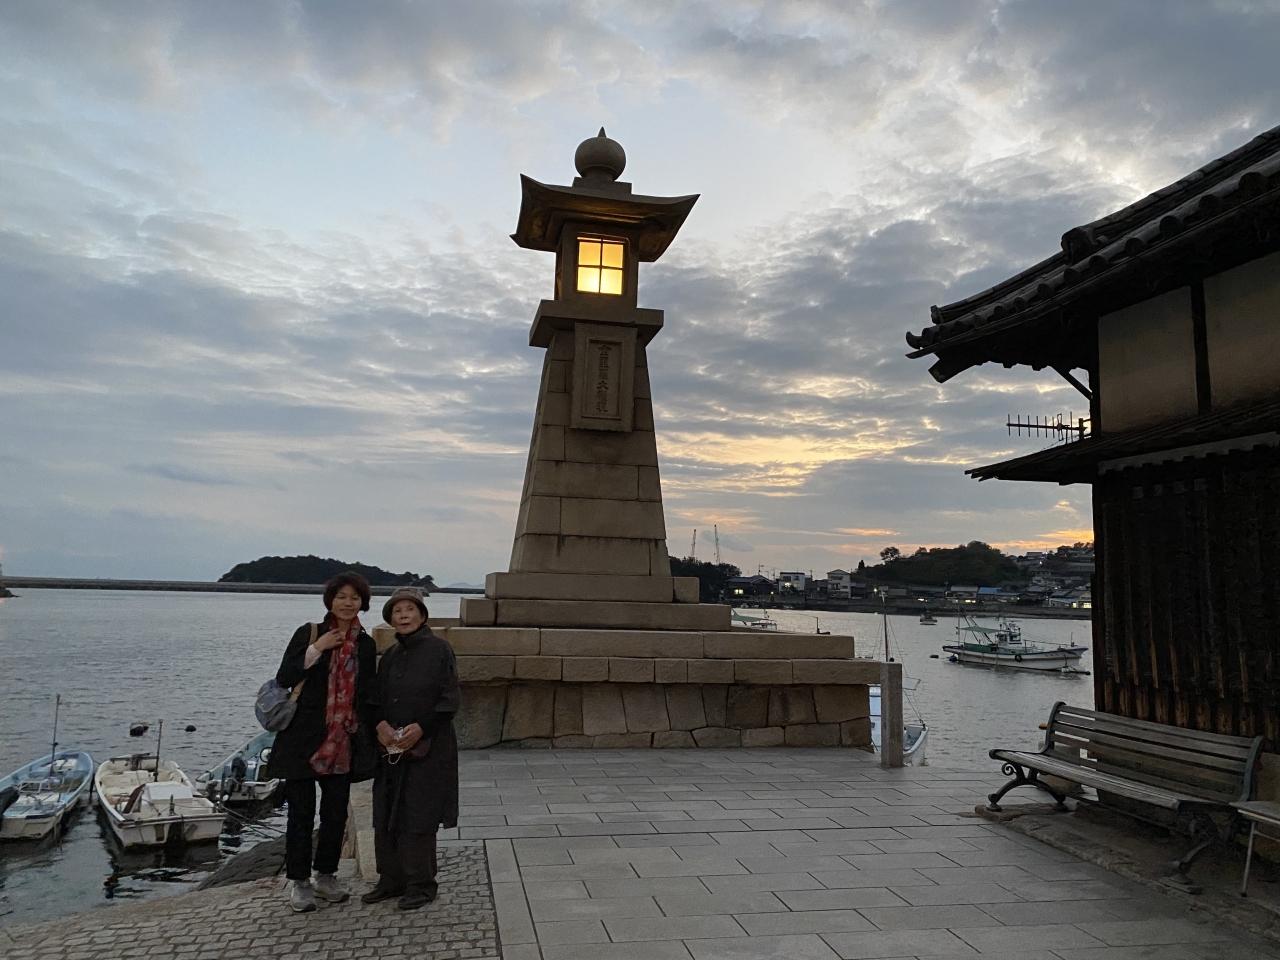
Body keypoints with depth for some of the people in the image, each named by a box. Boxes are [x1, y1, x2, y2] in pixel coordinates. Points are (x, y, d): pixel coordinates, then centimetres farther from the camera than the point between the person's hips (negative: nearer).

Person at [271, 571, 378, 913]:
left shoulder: (365, 644, 6)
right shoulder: (308, 633, -4)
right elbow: (283, 679, -10)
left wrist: (373, 732, 7)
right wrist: (317, 648, -19)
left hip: (343, 742, 4)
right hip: (303, 739, -3)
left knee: (336, 812, 11)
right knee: (301, 812, 5)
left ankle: (325, 876, 28)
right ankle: (299, 881, 20)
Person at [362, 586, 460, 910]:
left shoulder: (439, 649, -7)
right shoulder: (390, 656, 10)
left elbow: (450, 698, -10)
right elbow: (377, 699, 11)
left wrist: (420, 727, -18)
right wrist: (381, 724, -9)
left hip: (427, 747, -6)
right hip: (391, 747, 6)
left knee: (417, 818, 0)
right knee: (385, 816, 10)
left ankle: (422, 884, 14)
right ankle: (392, 879, 25)